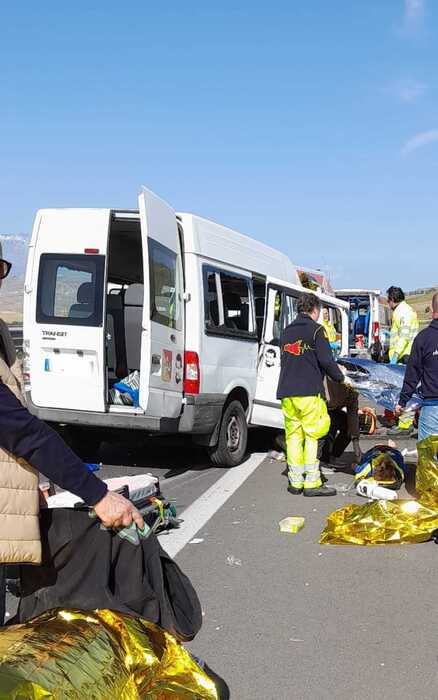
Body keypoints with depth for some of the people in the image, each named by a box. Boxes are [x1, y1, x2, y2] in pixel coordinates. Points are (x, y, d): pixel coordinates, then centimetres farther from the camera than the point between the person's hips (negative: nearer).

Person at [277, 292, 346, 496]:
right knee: (312, 436, -3)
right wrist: (340, 377, 6)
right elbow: (326, 360, -9)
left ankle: (295, 481, 10)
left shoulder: (286, 332, 19)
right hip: (308, 392, -6)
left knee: (293, 436, 8)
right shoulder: (315, 330, -3)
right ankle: (312, 483, -4)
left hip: (286, 392, 7)